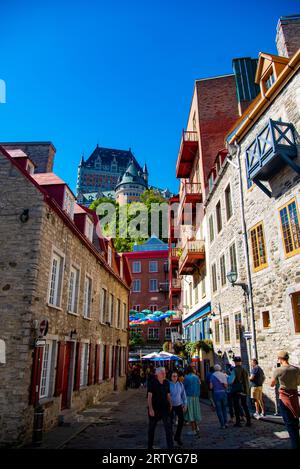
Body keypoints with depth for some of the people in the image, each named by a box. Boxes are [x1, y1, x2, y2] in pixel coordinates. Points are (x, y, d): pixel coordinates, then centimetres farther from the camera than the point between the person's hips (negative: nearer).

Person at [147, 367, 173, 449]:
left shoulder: (167, 383, 4)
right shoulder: (152, 383, -11)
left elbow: (168, 395, 13)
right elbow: (149, 396, -14)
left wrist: (170, 405, 9)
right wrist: (150, 408, -20)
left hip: (165, 408, 4)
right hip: (154, 409, -4)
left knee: (168, 427, -4)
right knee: (152, 428, 11)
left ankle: (170, 446, 2)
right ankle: (150, 446, 28)